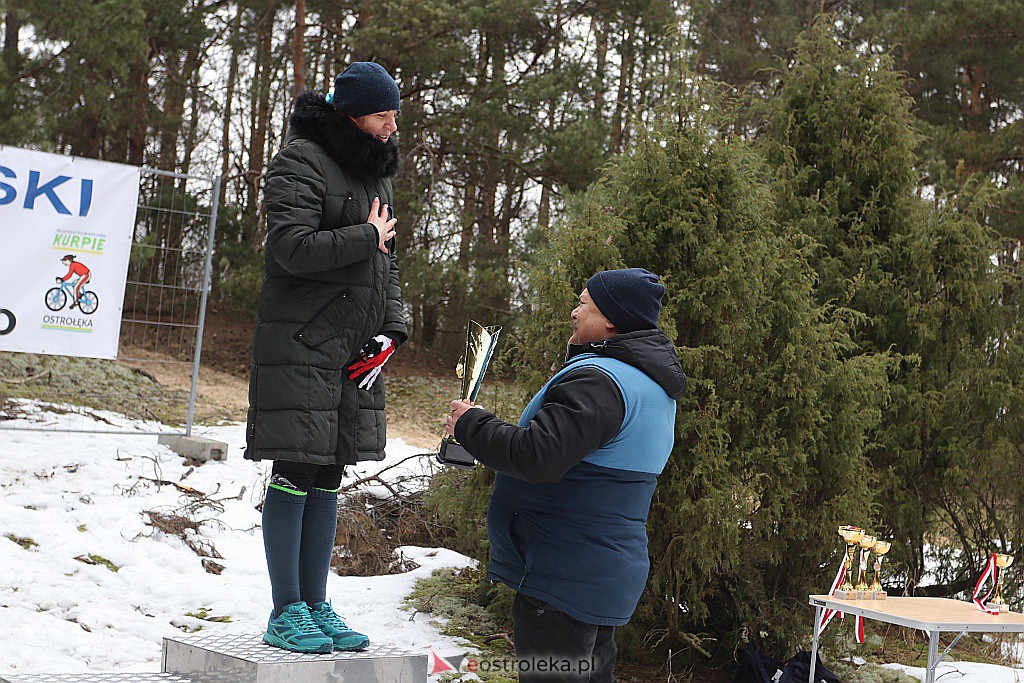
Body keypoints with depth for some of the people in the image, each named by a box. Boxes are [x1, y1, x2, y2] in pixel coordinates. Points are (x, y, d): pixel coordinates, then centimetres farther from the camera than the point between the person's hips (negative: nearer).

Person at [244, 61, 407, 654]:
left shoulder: (376, 170, 17)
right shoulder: (302, 162, -8)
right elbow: (295, 248, -21)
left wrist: (391, 332, 6)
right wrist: (367, 237, -10)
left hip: (356, 351, 8)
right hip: (301, 343, -8)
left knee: (329, 476, 10)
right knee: (297, 474, -6)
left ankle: (316, 606, 16)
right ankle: (286, 613, 1)